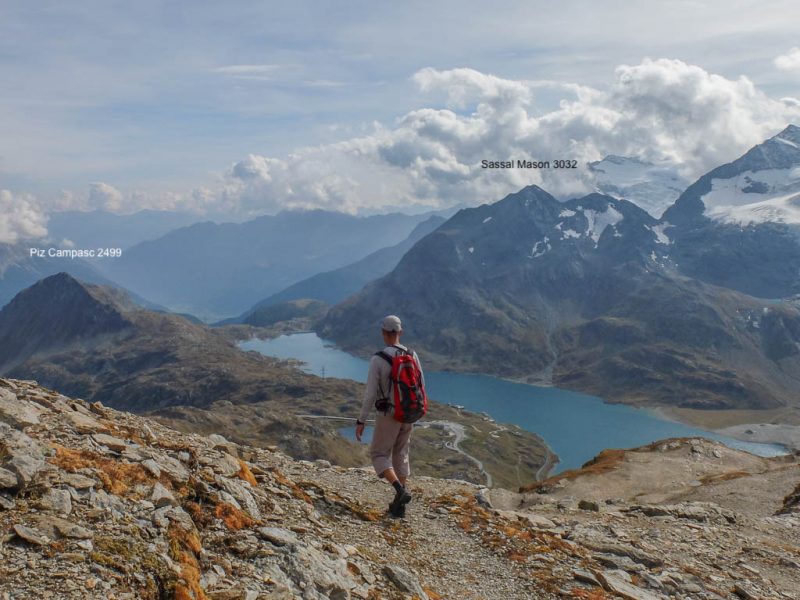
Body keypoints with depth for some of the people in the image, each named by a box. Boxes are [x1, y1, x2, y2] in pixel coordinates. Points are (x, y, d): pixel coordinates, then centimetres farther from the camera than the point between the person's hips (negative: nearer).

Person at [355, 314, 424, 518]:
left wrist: (361, 422, -9)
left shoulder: (377, 359, -18)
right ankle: (399, 505, 18)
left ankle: (401, 490, -12)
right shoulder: (412, 355, -3)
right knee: (400, 456, 18)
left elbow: (370, 394, -18)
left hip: (387, 415, -5)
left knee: (379, 456, 11)